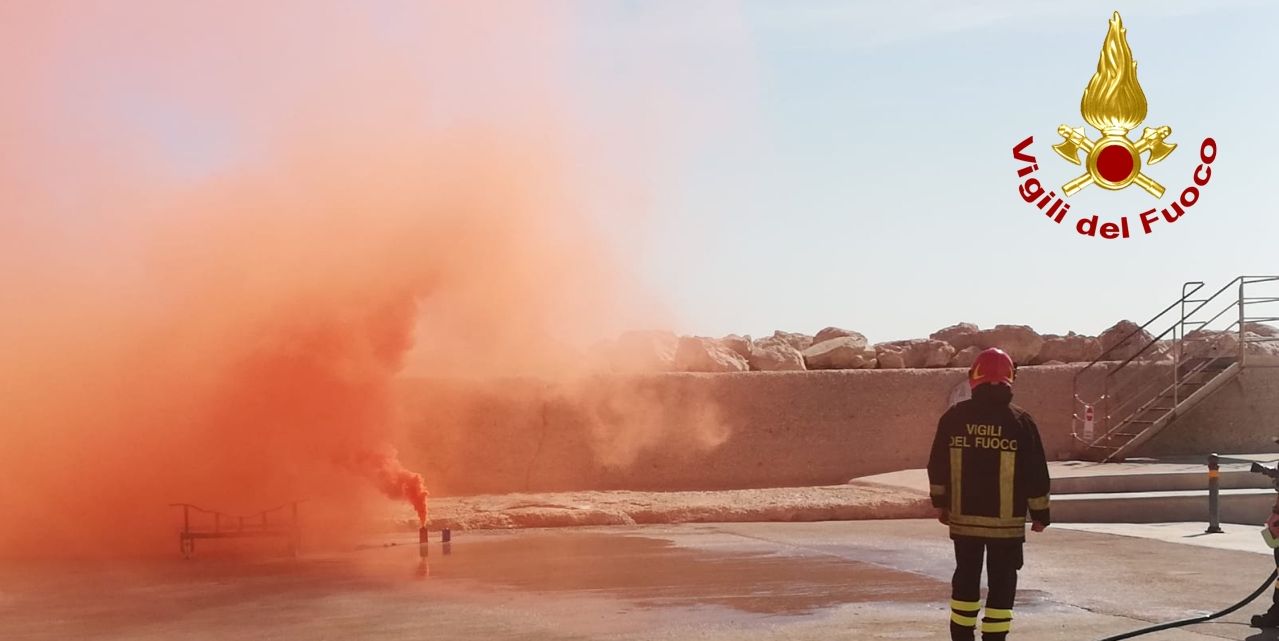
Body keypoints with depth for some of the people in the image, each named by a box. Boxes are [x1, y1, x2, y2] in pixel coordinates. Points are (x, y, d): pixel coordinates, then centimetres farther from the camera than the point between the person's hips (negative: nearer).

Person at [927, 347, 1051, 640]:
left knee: (966, 577, 15)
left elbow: (937, 466, 5)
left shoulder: (954, 417, -1)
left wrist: (940, 503, 17)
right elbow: (1036, 473, -4)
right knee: (1001, 582, 5)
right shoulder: (1020, 421, -7)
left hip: (963, 518, 3)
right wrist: (1040, 513, 6)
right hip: (1007, 521, -3)